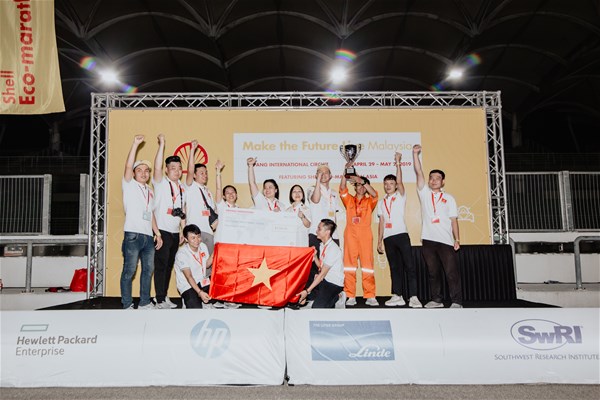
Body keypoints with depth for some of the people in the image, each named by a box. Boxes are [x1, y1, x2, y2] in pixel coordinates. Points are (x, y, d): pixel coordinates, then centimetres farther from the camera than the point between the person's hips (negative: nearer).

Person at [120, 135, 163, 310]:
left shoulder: (149, 191, 22)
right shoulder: (129, 185, 4)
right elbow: (128, 166, -12)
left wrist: (157, 234, 17)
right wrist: (135, 144, -17)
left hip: (148, 236, 7)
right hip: (133, 235, -7)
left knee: (148, 270, 10)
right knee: (129, 270, -5)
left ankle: (144, 303, 20)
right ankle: (127, 305, 1)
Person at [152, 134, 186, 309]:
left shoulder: (182, 188, 15)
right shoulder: (161, 183, -3)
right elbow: (157, 167, -22)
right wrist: (161, 144, -25)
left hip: (175, 232, 6)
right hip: (163, 230, -6)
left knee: (169, 265, 12)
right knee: (161, 265, -5)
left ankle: (163, 295, 21)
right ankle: (160, 300, -1)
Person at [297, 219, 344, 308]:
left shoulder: (333, 249, -22)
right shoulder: (322, 245, 5)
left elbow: (322, 274, -23)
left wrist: (307, 291, -24)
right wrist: (314, 256, -8)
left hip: (334, 284, -8)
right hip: (324, 279, 9)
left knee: (317, 307, -21)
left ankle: (335, 297, 0)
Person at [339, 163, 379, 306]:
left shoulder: (370, 202, 13)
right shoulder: (349, 200, 15)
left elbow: (374, 194, -8)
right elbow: (342, 189, -2)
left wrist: (362, 180, -17)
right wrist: (346, 172, -13)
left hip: (365, 235, -1)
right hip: (350, 235, 1)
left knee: (368, 264, -4)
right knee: (349, 264, -3)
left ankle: (370, 297, -2)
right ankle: (350, 296, 0)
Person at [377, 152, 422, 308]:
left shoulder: (400, 196, 7)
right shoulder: (381, 203, 19)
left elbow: (400, 181, -11)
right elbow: (381, 222, 17)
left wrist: (398, 163, -16)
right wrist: (379, 241, 11)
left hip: (401, 235, -4)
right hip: (388, 238, 5)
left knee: (409, 266, -8)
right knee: (394, 267, 6)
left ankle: (413, 297, -11)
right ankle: (397, 296, 7)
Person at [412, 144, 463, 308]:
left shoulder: (449, 199, 11)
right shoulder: (424, 193, 12)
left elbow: (453, 220, 8)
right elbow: (418, 173, 3)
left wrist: (457, 239, -1)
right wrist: (415, 153, -5)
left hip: (446, 240, -1)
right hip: (428, 239, 1)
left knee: (452, 272, -3)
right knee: (433, 272, 7)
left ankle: (457, 301, 0)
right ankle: (436, 300, 16)